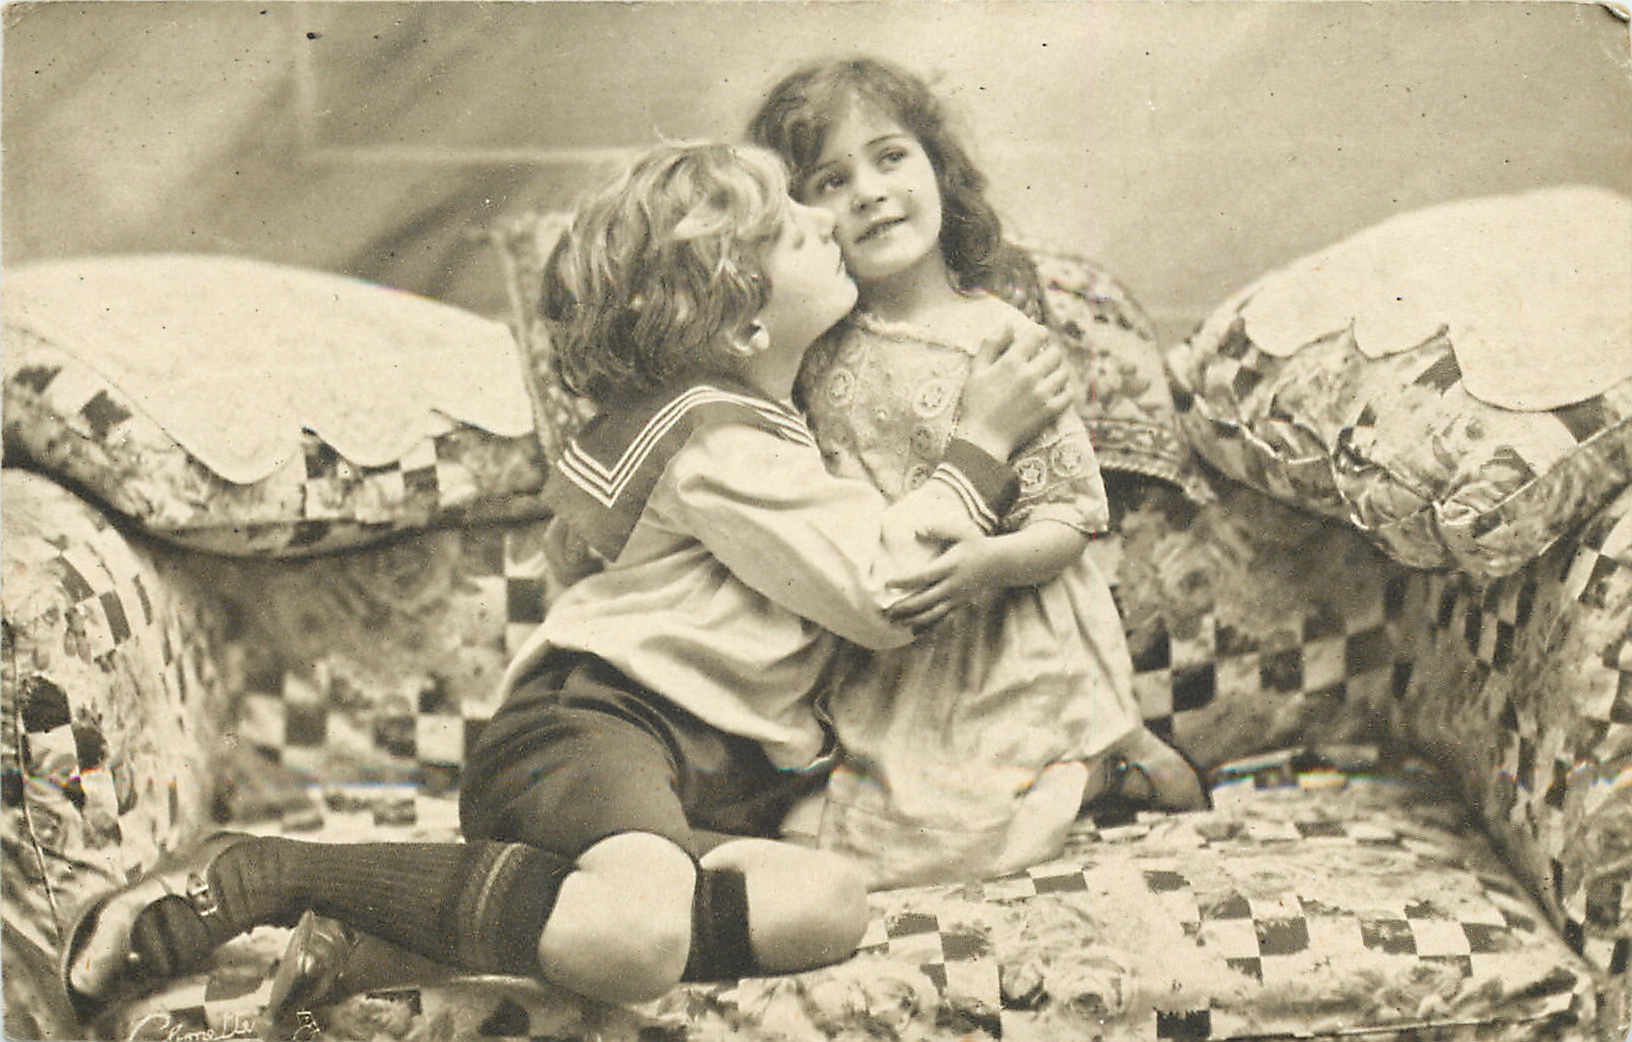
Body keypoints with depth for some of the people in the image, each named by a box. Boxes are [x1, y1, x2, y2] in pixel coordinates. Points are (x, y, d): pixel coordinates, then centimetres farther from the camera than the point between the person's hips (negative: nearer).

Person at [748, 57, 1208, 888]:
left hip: (1006, 643, -5)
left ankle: (1103, 764, 8)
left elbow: (1069, 517, -9)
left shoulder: (1002, 339, -9)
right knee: (800, 820, -6)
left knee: (925, 838, -18)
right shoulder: (817, 351, 2)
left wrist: (994, 562, -28)